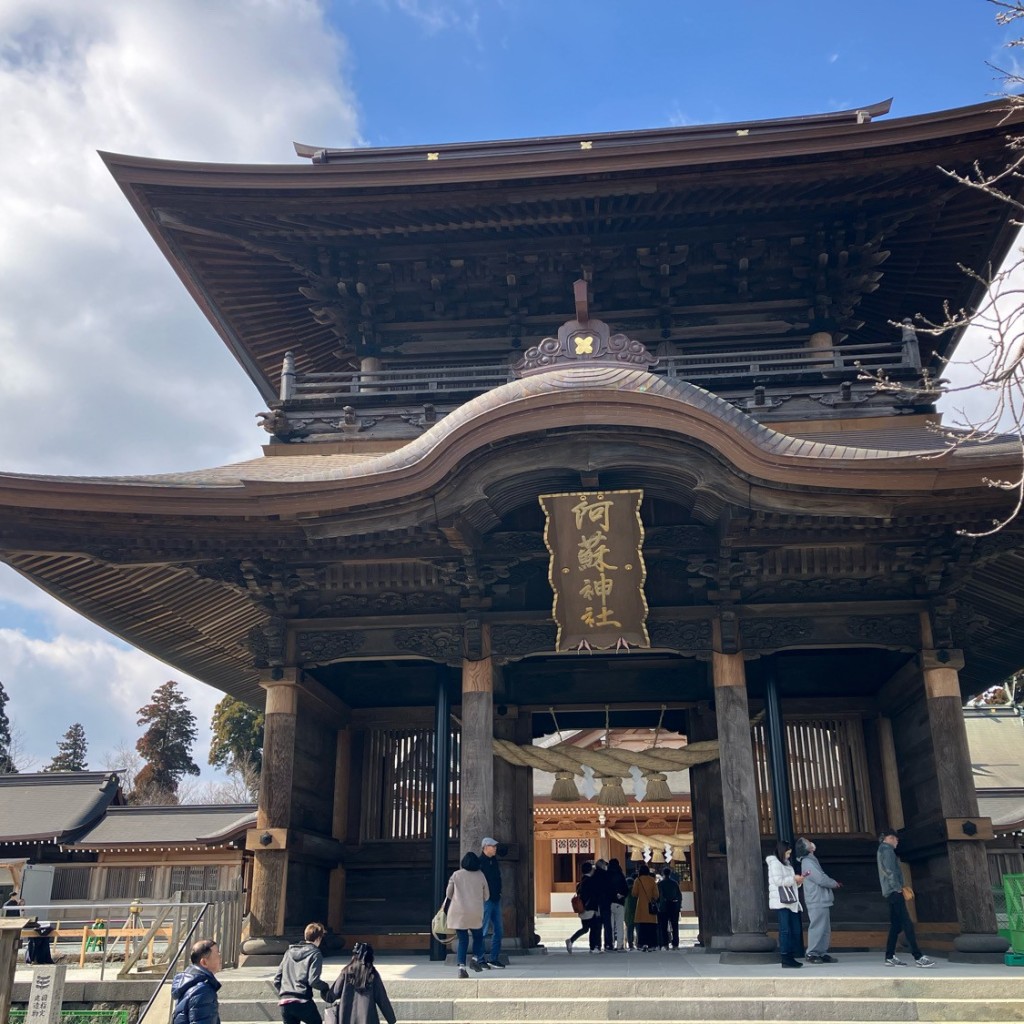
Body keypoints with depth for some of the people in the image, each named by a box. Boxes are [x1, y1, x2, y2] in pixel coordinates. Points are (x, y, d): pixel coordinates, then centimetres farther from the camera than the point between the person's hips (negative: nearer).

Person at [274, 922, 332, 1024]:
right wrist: (325, 986, 6)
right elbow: (313, 980, -12)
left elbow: (277, 979, 15)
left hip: (284, 1002, 5)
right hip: (302, 1002, -5)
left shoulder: (289, 951, 17)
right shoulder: (315, 954, -1)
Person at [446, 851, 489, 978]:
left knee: (462, 939, 6)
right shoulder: (481, 875, 4)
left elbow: (448, 893, 9)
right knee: (478, 936, 20)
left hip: (458, 912, 0)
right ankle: (475, 958, 3)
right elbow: (486, 895, 11)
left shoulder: (456, 875, 2)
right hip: (476, 912, 0)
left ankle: (461, 966, -5)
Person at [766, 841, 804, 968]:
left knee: (796, 929, 6)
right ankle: (785, 958, -8)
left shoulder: (786, 863, 22)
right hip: (781, 902, -9)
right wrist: (794, 878, -11)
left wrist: (798, 880, 8)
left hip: (790, 901, 9)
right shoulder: (775, 863, -6)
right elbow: (778, 881, -16)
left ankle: (790, 957, 10)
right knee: (785, 929, -9)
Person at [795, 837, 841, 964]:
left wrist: (833, 883, 5)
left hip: (822, 901, 10)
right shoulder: (807, 863, -14)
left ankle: (822, 953, 18)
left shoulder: (811, 861, 18)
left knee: (825, 929, 13)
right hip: (817, 902, -10)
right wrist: (835, 884, -3)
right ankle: (812, 954, -2)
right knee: (817, 927, -7)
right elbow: (821, 879, -19)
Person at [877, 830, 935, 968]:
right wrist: (899, 888, -14)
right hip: (894, 891, -10)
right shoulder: (887, 849, -7)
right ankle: (918, 957, -17)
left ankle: (890, 957, 6)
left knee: (896, 925, 8)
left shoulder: (882, 850, 23)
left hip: (890, 892, 10)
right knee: (907, 924, -13)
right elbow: (890, 872, -16)